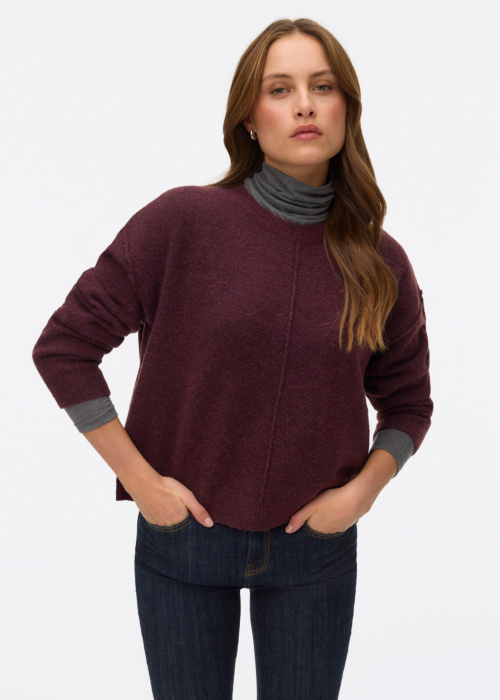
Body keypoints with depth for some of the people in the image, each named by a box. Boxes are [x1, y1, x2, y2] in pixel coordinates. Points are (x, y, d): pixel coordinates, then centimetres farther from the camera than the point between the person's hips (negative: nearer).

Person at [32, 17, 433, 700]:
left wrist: (363, 489, -6)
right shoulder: (183, 221, -13)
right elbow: (63, 347, -9)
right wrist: (138, 478, -10)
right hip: (184, 533, -2)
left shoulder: (381, 261, -4)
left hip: (315, 545, 2)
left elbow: (407, 403, 10)